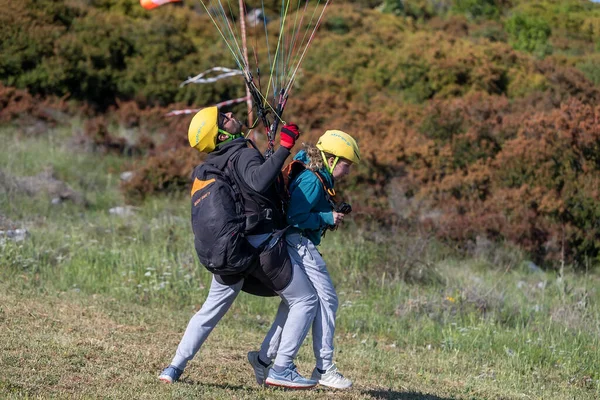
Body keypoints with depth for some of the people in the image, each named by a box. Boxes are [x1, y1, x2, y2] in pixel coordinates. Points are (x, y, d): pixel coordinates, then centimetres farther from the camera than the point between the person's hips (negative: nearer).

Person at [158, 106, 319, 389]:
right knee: (304, 302, 4)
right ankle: (282, 369, -5)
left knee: (210, 311, 20)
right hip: (262, 243, -7)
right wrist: (284, 148, -28)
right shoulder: (244, 155, -12)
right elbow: (259, 182, -34)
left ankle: (175, 368, 15)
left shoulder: (209, 166, 11)